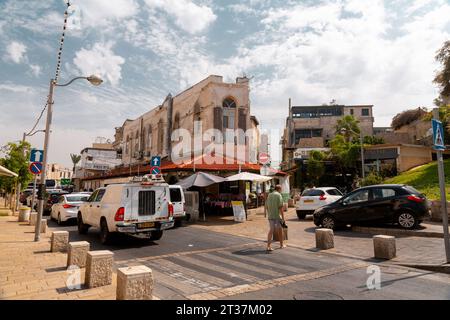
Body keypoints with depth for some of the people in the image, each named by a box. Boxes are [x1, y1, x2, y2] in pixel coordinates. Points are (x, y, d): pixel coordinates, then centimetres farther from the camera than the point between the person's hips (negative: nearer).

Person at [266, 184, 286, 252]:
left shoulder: (269, 195, 11)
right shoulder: (279, 195, -9)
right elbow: (280, 207, -14)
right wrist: (283, 217, -12)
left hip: (270, 216, 5)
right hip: (277, 216, -5)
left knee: (271, 230, 3)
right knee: (280, 230, 13)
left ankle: (269, 246, -7)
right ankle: (281, 245, 29)